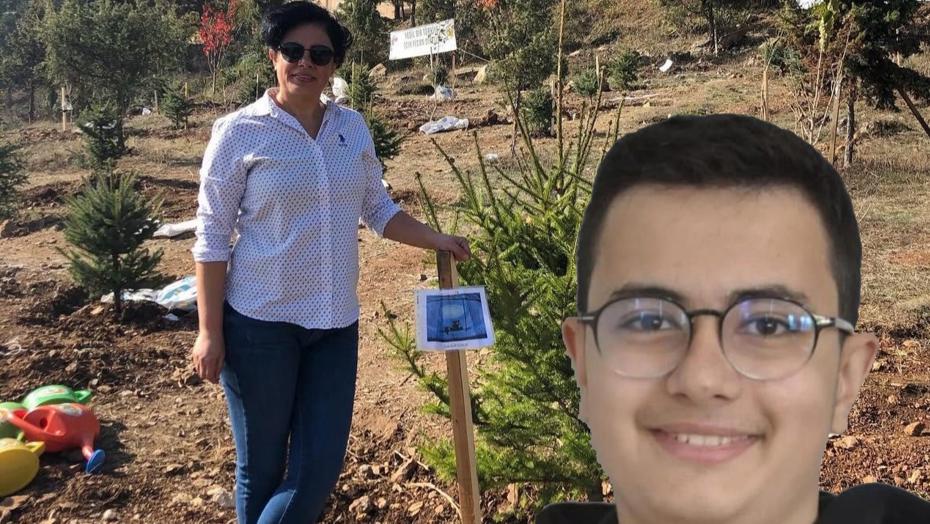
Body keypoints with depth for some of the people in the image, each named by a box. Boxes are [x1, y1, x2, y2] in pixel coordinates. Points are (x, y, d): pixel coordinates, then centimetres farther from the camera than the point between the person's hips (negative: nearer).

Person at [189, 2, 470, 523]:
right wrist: (210, 332, -9)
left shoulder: (353, 127, 5)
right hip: (261, 324, -4)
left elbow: (379, 209, 15)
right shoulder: (239, 132, -8)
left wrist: (437, 239, 3)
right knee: (261, 468, 8)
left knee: (321, 466, 6)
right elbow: (212, 238, -7)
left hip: (336, 324, 4)